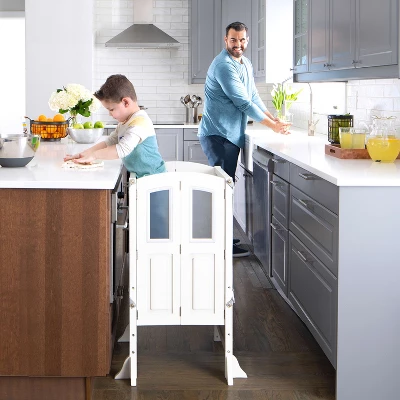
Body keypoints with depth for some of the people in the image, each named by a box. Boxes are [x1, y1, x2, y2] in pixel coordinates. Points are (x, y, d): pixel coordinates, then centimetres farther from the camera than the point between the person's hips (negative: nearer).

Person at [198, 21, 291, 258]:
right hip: (217, 134, -10)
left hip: (232, 135, 10)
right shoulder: (224, 66, -17)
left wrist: (274, 119, 2)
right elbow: (244, 102, -19)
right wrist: (273, 126, -14)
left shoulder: (246, 65, 15)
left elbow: (254, 97, 16)